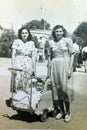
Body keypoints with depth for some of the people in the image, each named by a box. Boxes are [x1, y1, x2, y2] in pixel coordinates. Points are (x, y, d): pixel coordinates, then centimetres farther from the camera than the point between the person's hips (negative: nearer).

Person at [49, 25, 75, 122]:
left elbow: (72, 55, -3)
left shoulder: (68, 40, -2)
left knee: (65, 87, -3)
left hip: (64, 65, -4)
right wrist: (49, 69, 10)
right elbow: (50, 56, 13)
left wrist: (70, 69, -11)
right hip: (54, 65, 4)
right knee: (56, 87, 6)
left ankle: (68, 112, 12)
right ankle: (61, 110, 20)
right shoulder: (51, 42, 8)